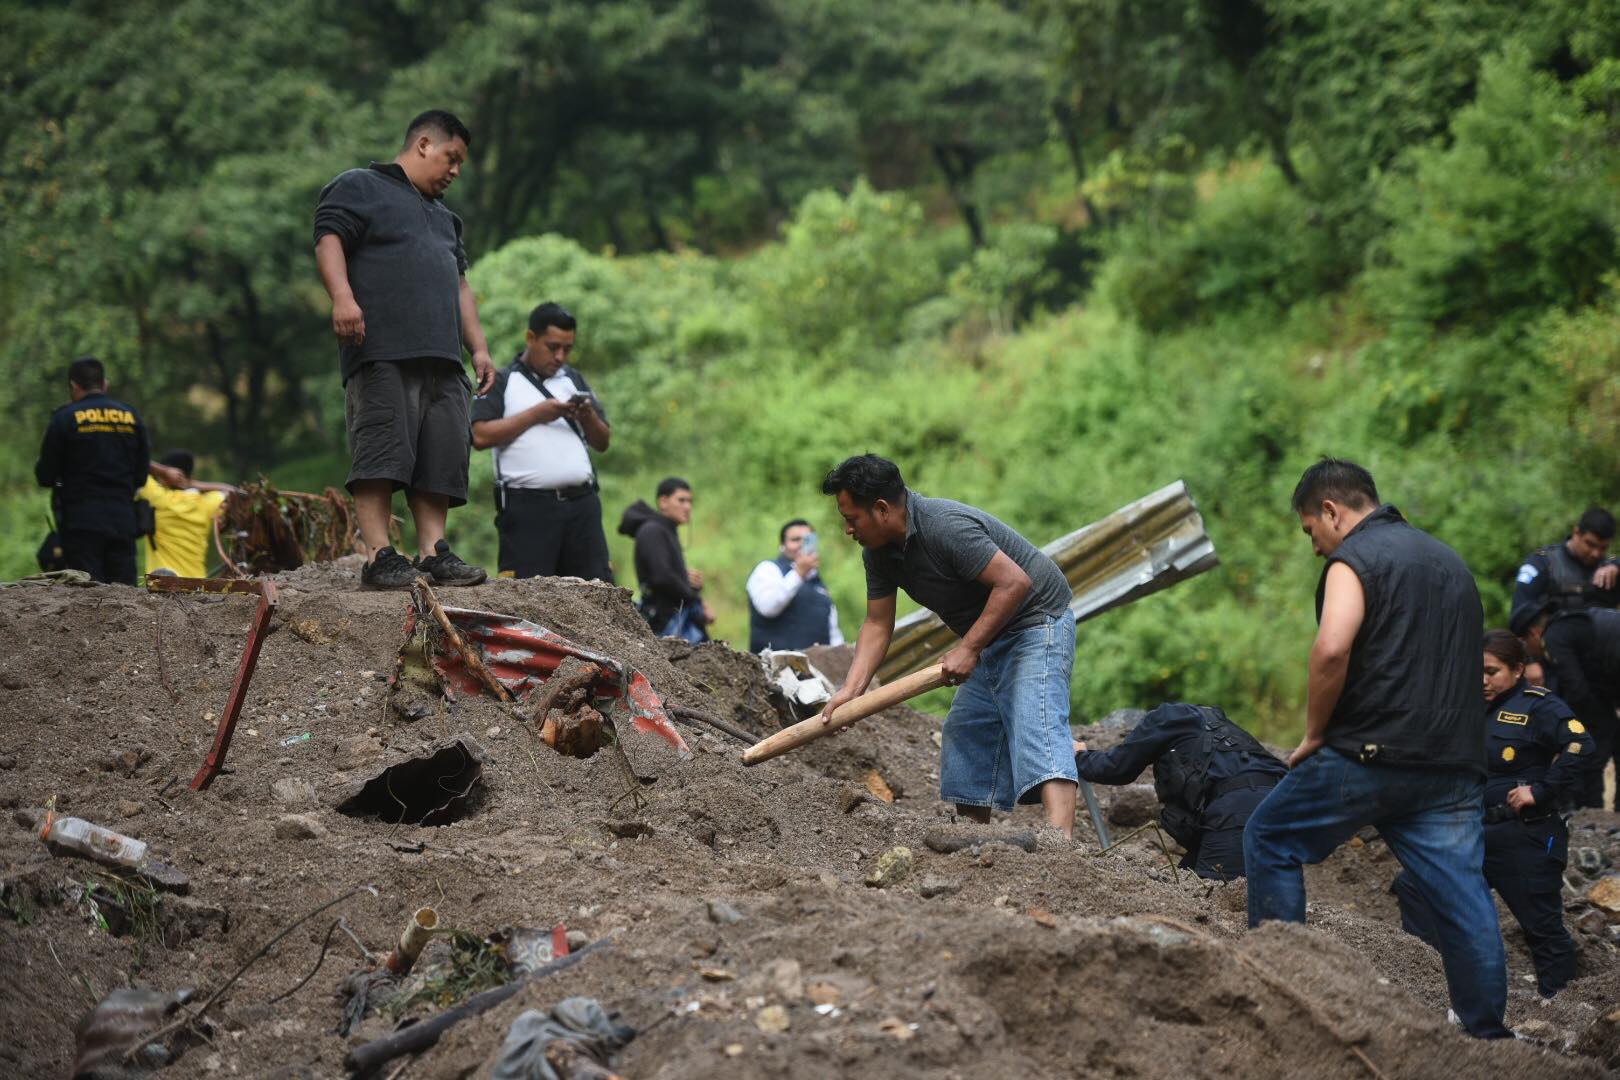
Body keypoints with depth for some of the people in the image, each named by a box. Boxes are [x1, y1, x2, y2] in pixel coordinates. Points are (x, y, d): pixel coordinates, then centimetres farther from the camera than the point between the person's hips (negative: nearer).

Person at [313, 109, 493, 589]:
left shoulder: (443, 216, 33)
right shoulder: (360, 187, 9)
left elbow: (459, 285, 32)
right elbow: (329, 239, -6)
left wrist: (478, 347, 21)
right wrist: (342, 296, -23)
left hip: (441, 359, 8)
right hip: (383, 351, -8)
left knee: (442, 456, -1)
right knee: (383, 449, -15)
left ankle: (433, 552, -2)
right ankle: (379, 555, -19)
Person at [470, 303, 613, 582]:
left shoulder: (573, 380, 23)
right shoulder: (502, 381, 7)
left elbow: (603, 442, 22)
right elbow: (480, 436, -8)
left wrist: (588, 417, 1)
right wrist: (536, 415, -7)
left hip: (582, 502, 5)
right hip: (528, 506, -5)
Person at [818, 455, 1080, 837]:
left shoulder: (947, 527, -29)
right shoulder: (879, 552, 0)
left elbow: (1015, 582, -31)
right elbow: (877, 625, 4)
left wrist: (968, 649, -27)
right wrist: (850, 690, -8)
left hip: (1035, 621, -10)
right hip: (989, 638, 10)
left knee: (1037, 727, -24)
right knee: (965, 733, 10)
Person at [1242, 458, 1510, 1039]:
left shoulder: (1355, 557, -5)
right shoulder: (1449, 560, 22)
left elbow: (1331, 650, -22)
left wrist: (1314, 736, -10)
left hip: (1371, 755, -7)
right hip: (1455, 766, 7)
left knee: (1270, 841, 10)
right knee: (1463, 896, 4)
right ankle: (1488, 1032, 0)